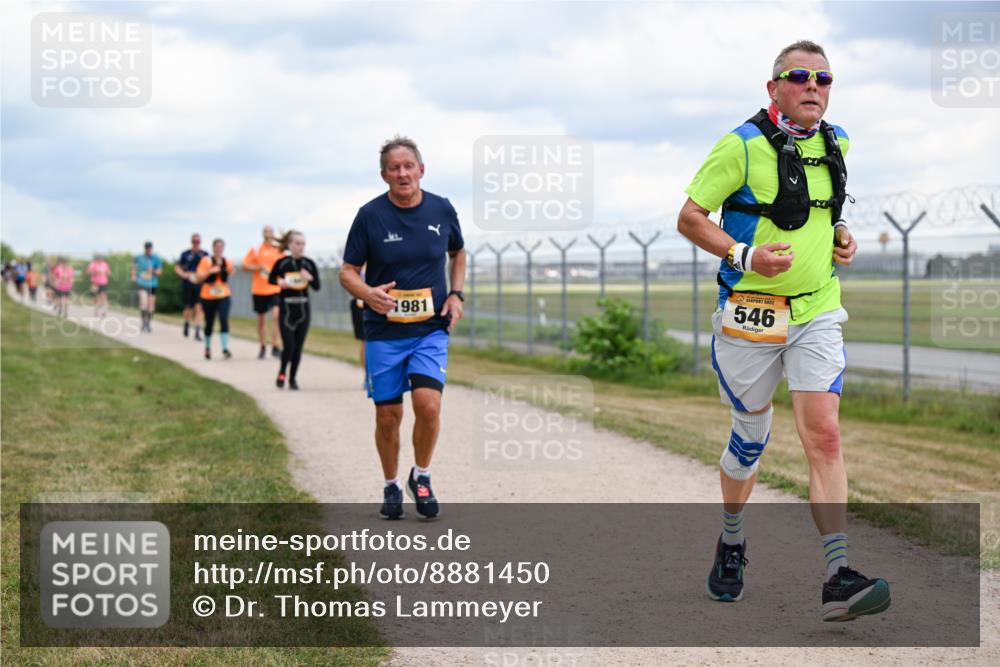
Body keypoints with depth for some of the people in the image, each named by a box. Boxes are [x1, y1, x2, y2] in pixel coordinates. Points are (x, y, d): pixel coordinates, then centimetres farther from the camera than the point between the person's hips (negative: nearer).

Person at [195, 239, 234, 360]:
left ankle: (225, 349, -23)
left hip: (223, 297, 1)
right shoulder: (206, 261, -6)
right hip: (208, 297, -1)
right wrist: (210, 271, -23)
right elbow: (199, 278, -10)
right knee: (209, 324, 11)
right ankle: (208, 348, 34)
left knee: (224, 320, -19)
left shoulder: (227, 262, 3)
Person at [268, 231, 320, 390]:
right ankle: (282, 373, 15)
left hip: (303, 308, 3)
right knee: (289, 345, -10)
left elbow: (317, 287, 1)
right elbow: (271, 279, 9)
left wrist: (310, 278, -19)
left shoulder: (309, 264, 0)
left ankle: (292, 377, 20)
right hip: (286, 309, -2)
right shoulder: (282, 263, -6)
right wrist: (279, 282, -12)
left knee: (298, 347, 5)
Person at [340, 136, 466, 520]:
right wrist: (369, 294, -22)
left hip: (431, 329, 1)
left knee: (428, 406, -16)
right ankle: (391, 486, 25)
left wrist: (456, 294, 5)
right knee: (388, 415, 3)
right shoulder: (370, 215, -6)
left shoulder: (442, 210, 1)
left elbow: (457, 253, 20)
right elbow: (348, 272, -1)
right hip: (383, 332, -1)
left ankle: (421, 477, 8)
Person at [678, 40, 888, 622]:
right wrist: (744, 255, -22)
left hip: (818, 313, 3)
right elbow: (690, 216, -8)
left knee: (824, 436, -10)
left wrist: (841, 236, 7)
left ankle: (838, 579, -16)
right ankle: (731, 543, 37)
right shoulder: (743, 145, -10)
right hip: (751, 313, -3)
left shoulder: (835, 143, 7)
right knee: (752, 437, 10)